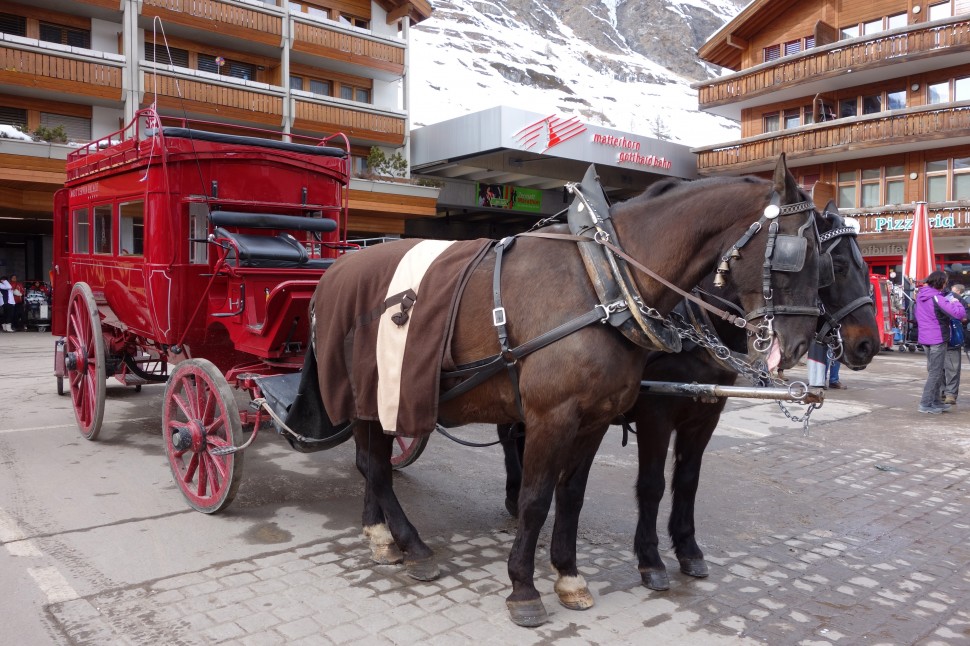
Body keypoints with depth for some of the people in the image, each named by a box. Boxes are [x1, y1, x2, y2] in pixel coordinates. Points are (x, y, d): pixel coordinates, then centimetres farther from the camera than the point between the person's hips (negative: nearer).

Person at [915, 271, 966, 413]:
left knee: (933, 371, 18)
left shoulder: (920, 295, 5)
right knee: (935, 372, -1)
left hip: (924, 338, 8)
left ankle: (936, 402, 26)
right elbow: (960, 313, -24)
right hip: (937, 338, -8)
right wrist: (955, 302, -5)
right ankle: (925, 404, 0)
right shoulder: (936, 298, -19)